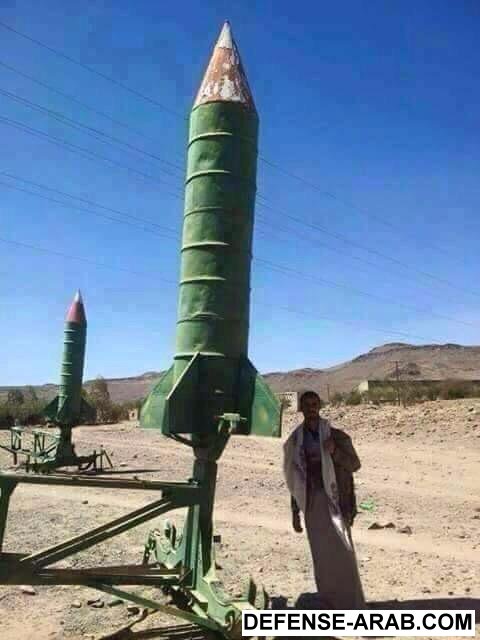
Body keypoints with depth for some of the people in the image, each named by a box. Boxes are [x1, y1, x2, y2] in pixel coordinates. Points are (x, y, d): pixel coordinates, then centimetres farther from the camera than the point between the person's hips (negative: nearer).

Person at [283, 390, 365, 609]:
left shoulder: (336, 435, 2)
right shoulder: (296, 441, 9)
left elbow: (354, 464, 1)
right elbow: (296, 481, 14)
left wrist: (335, 451, -17)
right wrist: (295, 513, 14)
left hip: (334, 502, -3)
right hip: (311, 504, 3)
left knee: (342, 554, -7)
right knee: (321, 558, 8)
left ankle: (353, 608, 1)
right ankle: (330, 606, 20)